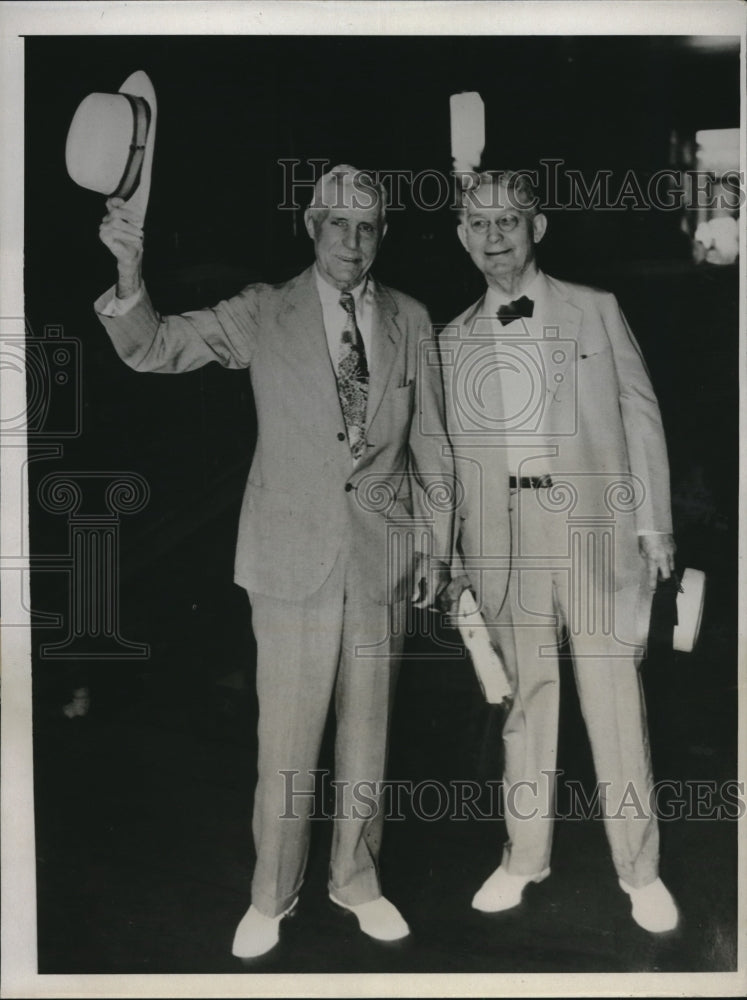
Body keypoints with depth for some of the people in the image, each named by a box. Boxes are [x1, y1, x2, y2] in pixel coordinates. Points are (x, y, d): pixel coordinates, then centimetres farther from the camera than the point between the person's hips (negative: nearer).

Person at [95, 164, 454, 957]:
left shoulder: (408, 319, 6)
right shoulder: (264, 313, -1)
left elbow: (430, 440, 10)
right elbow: (152, 348, -4)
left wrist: (438, 542, 9)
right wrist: (130, 269, -22)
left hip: (383, 556, 2)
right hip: (294, 556, -2)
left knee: (368, 729, 13)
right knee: (287, 736, 2)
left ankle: (357, 879, 32)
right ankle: (271, 896, 23)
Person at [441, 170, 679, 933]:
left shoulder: (595, 311, 4)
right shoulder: (454, 339, 8)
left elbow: (640, 415, 5)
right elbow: (454, 449, 9)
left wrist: (654, 526, 1)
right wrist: (451, 550, 6)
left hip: (593, 530, -1)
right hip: (502, 539, 2)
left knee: (614, 700, 1)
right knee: (524, 698, 10)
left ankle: (640, 870, 17)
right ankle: (524, 857, 25)